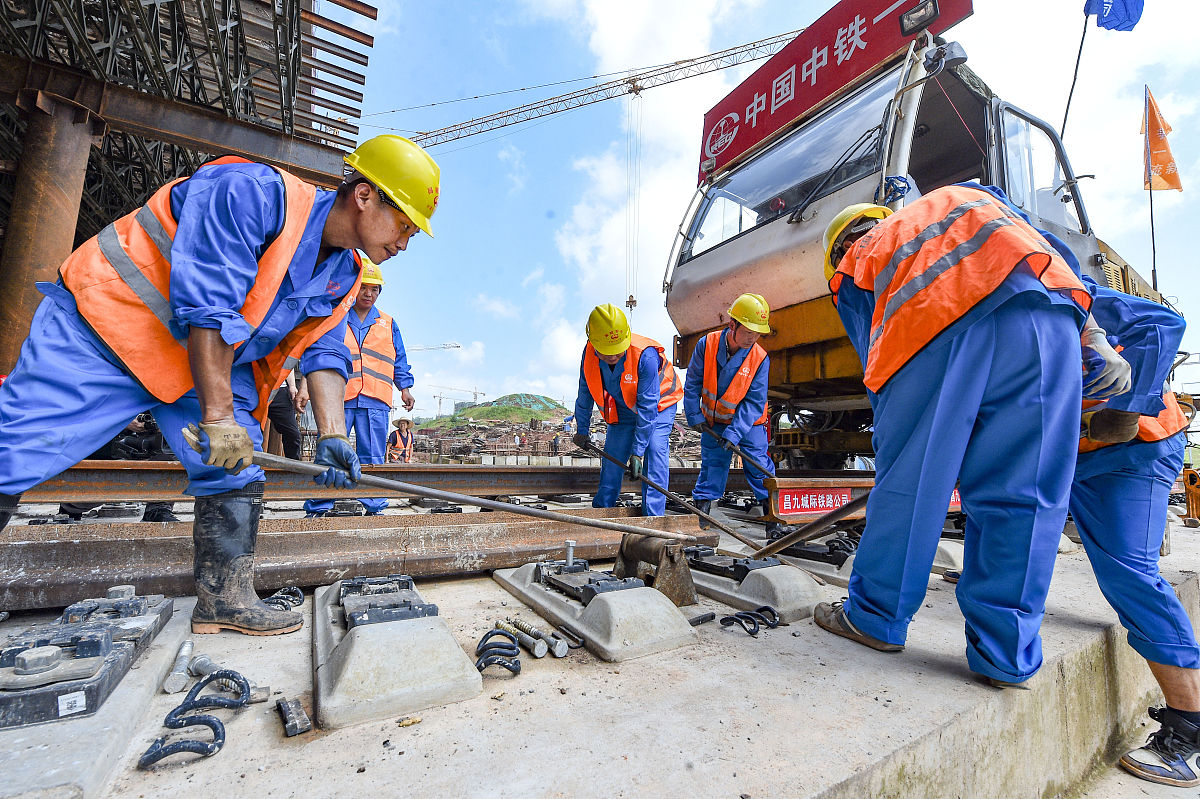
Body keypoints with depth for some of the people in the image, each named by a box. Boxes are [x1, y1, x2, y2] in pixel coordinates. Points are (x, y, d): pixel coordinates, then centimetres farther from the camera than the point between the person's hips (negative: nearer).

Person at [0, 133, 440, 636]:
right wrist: (219, 416, -27)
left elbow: (324, 355, -3)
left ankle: (225, 599, 7)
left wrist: (332, 434, -16)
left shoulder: (344, 276, 1)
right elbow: (206, 309, -28)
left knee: (236, 472, -2)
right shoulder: (251, 193, -24)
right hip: (108, 326, -6)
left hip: (216, 365, 7)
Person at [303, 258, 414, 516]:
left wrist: (405, 387, 8)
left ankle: (374, 507, 6)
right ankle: (318, 507, 5)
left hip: (375, 400, 1)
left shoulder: (388, 324, 19)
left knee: (373, 456, 1)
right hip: (339, 398, -1)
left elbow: (399, 360, 19)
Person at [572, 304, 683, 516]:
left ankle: (653, 516, -12)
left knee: (654, 450, -20)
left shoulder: (646, 356, -38)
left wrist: (637, 451, -32)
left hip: (659, 403, -4)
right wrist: (582, 430, 4)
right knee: (612, 454, 1)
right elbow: (585, 394, -4)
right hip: (623, 408, 4)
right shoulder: (589, 353, -22)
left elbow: (647, 407, -34)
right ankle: (602, 509, 18)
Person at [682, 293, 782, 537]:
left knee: (758, 463, -5)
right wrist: (694, 415, -6)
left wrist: (734, 433, -25)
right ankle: (700, 512, 16)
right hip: (713, 421, 1)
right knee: (711, 464, 4)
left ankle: (773, 517, 7)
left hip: (748, 422, -1)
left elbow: (754, 402, -18)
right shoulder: (706, 345, -17)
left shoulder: (760, 358, -19)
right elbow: (692, 383, -6)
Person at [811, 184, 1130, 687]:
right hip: (1047, 310, 4)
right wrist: (1096, 340, 17)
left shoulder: (852, 266, 30)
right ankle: (1003, 655, 18)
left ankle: (875, 617, 22)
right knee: (1022, 494, 8)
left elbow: (876, 361, 20)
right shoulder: (966, 197, 41)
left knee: (907, 480, 6)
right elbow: (1053, 255, 25)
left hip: (934, 328, -3)